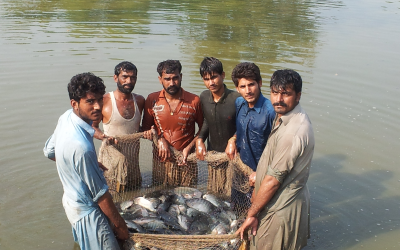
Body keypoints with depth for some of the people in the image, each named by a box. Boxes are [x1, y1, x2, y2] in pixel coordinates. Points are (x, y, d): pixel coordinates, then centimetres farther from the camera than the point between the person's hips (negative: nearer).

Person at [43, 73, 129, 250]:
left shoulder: (66, 117, -9)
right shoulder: (81, 146, -36)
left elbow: (49, 151, 9)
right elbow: (100, 194, -25)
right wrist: (119, 224, -12)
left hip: (71, 199, 9)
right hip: (86, 210, -9)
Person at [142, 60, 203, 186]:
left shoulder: (194, 101, -4)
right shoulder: (152, 100, -1)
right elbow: (145, 129, 8)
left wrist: (189, 147, -9)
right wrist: (159, 139, -10)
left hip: (186, 161, -1)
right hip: (161, 162, 1)